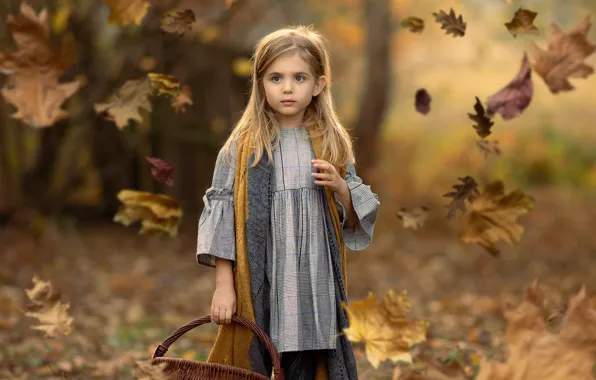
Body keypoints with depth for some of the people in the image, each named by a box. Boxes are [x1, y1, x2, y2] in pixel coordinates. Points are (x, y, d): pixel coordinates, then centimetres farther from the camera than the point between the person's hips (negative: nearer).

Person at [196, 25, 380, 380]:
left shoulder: (333, 146, 7)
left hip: (314, 289, 2)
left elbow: (356, 220, 11)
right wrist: (223, 286, -7)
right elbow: (220, 214, -2)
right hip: (257, 287, -2)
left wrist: (340, 188, -9)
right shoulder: (243, 147, -1)